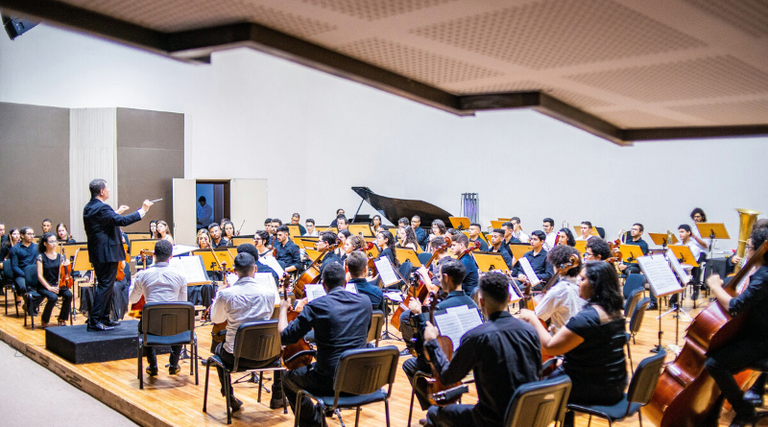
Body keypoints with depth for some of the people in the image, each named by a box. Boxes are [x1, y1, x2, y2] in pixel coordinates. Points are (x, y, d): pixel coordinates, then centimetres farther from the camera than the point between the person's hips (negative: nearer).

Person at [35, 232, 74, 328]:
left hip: (57, 285, 4)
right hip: (44, 286, -4)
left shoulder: (59, 256, 8)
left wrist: (66, 265, -13)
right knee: (53, 297, -33)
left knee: (69, 294, -26)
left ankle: (62, 319, -5)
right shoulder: (41, 257, -3)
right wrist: (49, 287, -20)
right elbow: (40, 276, -9)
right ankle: (44, 321, -7)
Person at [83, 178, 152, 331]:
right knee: (105, 286, -6)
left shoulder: (89, 207, 11)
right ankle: (94, 321, -5)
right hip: (107, 254, -11)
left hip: (97, 254, 11)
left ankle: (104, 318, 25)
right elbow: (122, 221, -28)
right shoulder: (101, 208, -21)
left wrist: (116, 212, 34)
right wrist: (143, 210, -22)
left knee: (106, 286, 18)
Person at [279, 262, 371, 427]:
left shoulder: (316, 306, -14)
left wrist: (283, 309, 7)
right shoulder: (365, 302, -1)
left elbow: (284, 337, -10)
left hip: (331, 382, -5)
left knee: (288, 379, 25)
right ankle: (321, 412, 44)